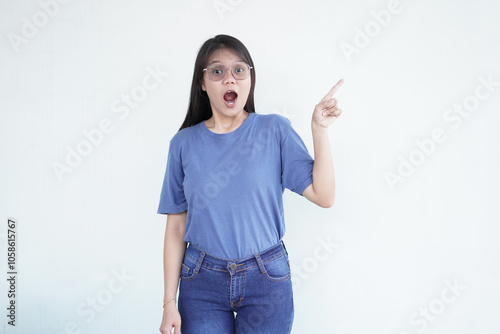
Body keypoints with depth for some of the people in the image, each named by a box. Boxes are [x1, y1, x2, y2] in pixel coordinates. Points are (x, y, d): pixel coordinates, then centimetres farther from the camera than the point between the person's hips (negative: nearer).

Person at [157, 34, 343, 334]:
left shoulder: (275, 130, -3)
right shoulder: (184, 143, 0)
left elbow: (323, 196, -8)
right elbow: (176, 226, 1)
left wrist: (320, 130, -16)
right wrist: (170, 302, 0)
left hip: (266, 279, 0)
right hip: (202, 281, 1)